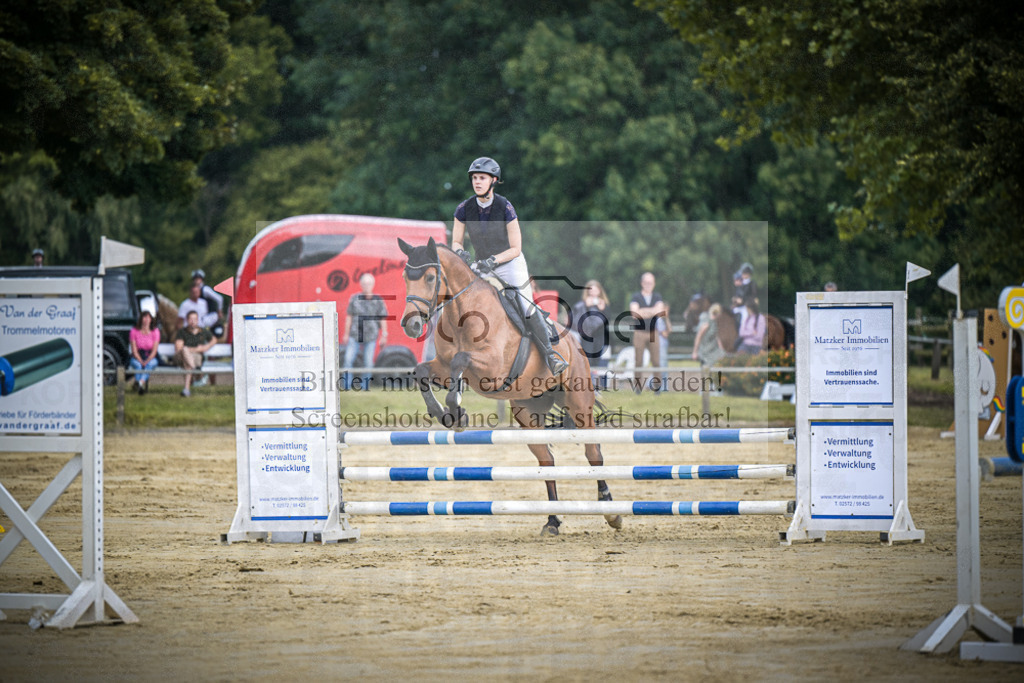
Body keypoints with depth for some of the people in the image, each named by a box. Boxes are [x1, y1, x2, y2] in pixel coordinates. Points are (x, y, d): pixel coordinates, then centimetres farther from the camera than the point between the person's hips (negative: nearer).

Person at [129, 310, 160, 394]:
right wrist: (141, 361, -20)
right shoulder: (134, 331, -1)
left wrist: (147, 361, -20)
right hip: (137, 358, 0)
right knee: (138, 365, -34)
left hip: (150, 358, 0)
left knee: (149, 364, -35)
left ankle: (141, 382, -61)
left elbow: (154, 350, -4)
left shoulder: (155, 331, 1)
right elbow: (134, 350, -5)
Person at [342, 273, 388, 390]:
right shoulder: (354, 299, 2)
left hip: (370, 336, -1)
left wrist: (384, 336, 2)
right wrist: (346, 334, 5)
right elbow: (349, 317, 6)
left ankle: (365, 386, 10)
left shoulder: (378, 300, 0)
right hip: (355, 335, 1)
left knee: (368, 362, 0)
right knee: (348, 359, -8)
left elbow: (383, 319, 4)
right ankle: (347, 386, -1)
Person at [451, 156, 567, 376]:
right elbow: (456, 242, -2)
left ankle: (549, 354, 2)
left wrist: (493, 260, -30)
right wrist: (460, 252, -25)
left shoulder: (505, 208, -20)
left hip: (511, 265, -3)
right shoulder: (464, 209, -11)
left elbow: (515, 249, -16)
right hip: (483, 266, 3)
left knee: (528, 310, -10)